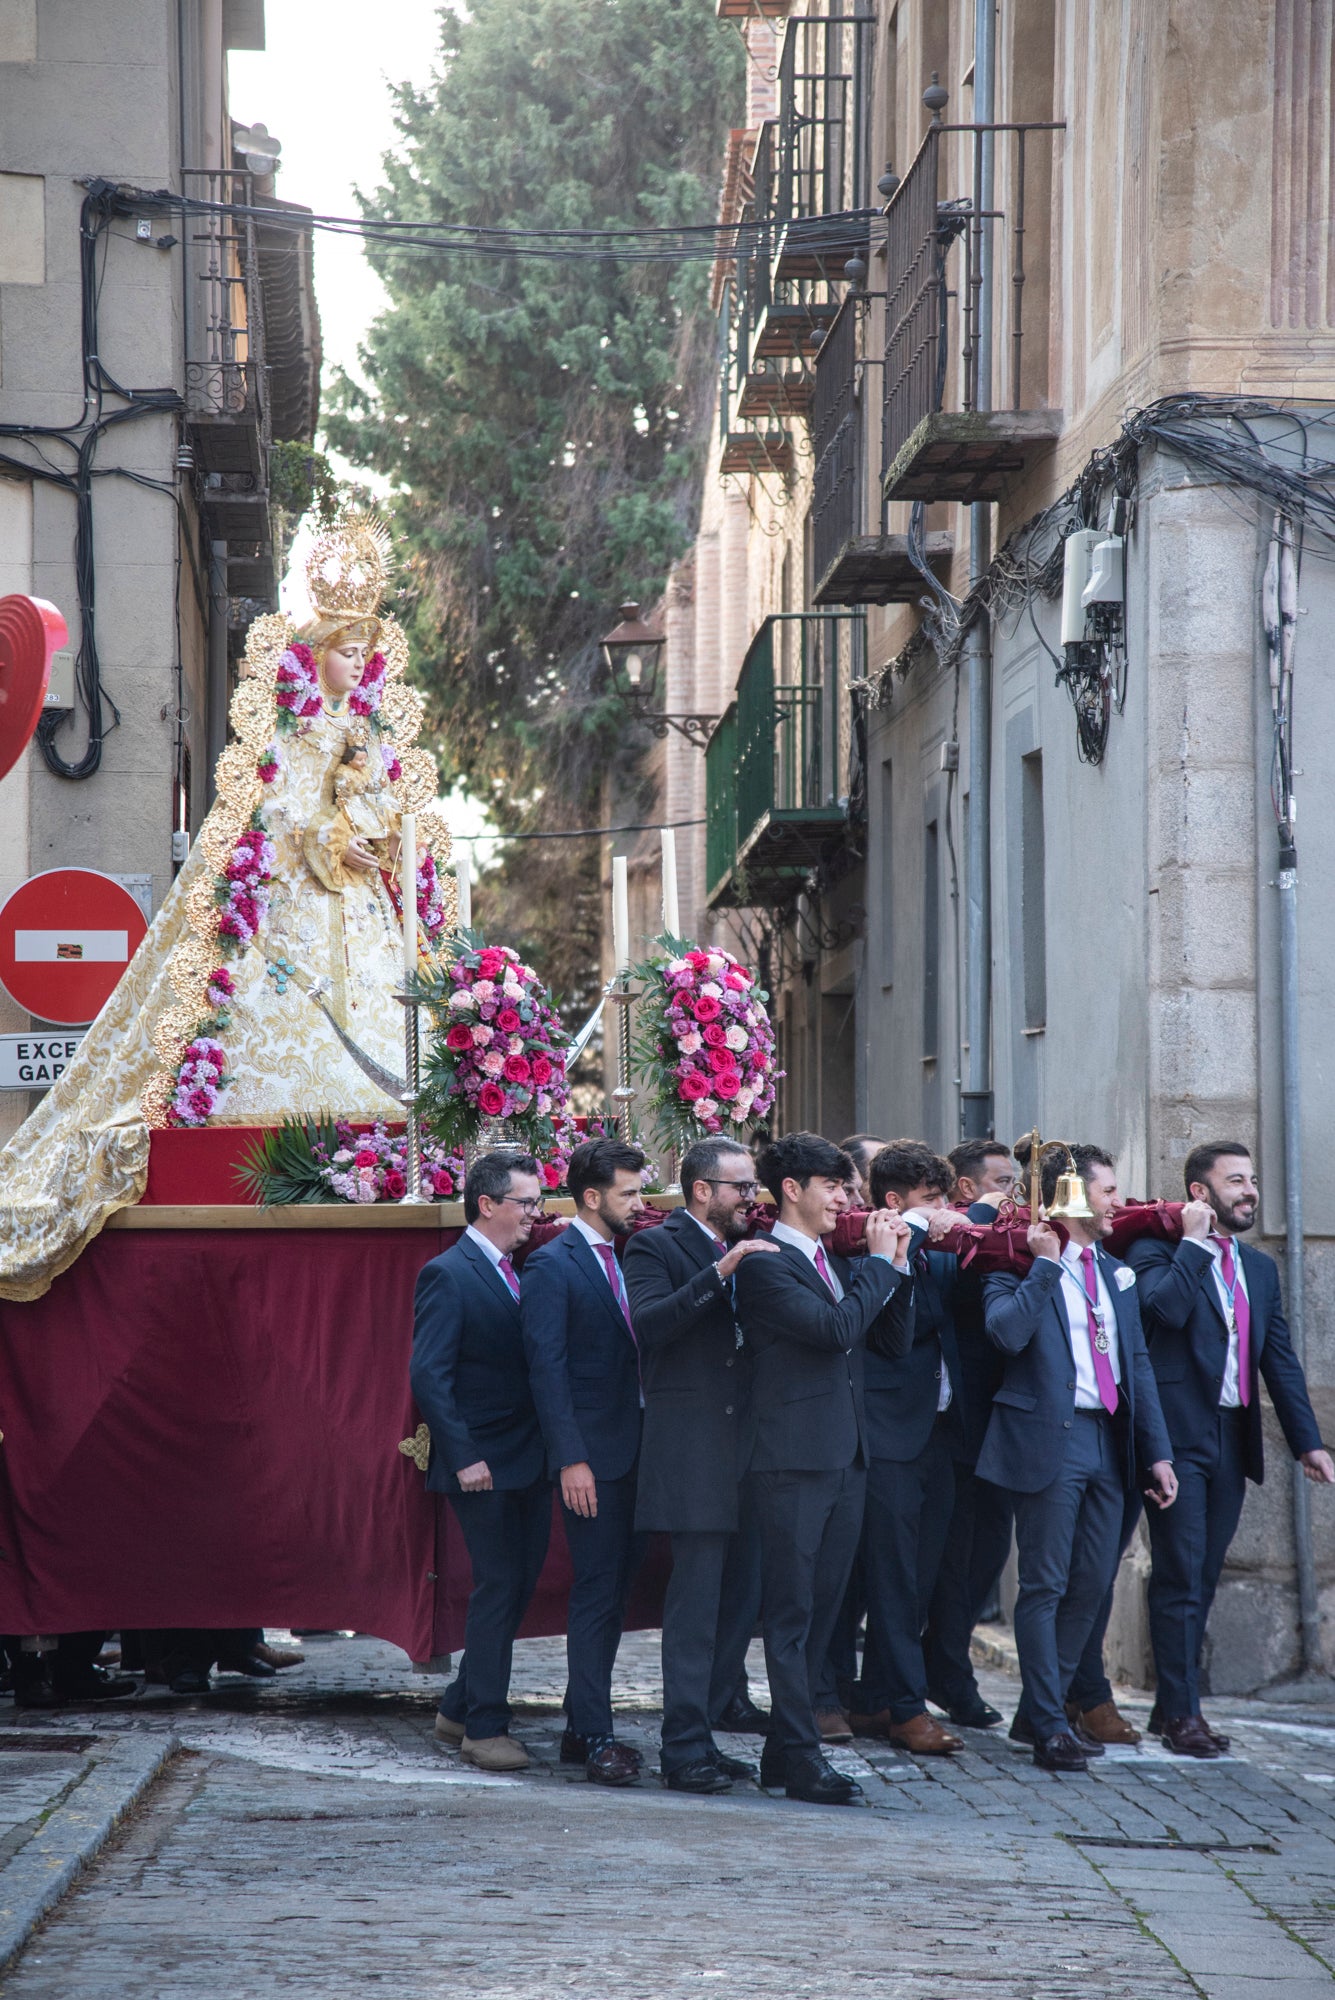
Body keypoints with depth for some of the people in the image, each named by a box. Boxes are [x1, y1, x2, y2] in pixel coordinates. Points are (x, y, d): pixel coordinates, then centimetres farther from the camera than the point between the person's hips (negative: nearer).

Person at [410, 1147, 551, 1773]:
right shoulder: (448, 1276, -11)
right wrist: (463, 1457, -20)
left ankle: (459, 1708, 23)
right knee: (498, 1587, -6)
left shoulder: (519, 1274, 14)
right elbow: (428, 1375, -16)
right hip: (484, 1465, -8)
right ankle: (484, 1727, 2)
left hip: (529, 1462, 8)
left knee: (518, 1586, 11)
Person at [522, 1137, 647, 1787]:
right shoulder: (551, 1265, -9)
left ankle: (582, 1727, 17)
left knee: (612, 1589, 10)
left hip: (632, 1449, 8)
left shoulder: (624, 1260, 15)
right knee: (597, 1592, -8)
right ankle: (595, 1738, -6)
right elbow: (546, 1367, -14)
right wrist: (571, 1458, -19)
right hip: (591, 1453, -8)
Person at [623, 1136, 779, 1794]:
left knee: (741, 1597, 8)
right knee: (697, 1600, -8)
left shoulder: (747, 1250, 19)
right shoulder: (656, 1247, -3)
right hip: (692, 1449, -8)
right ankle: (685, 1750, -5)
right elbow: (648, 1323, -21)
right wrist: (718, 1274, -26)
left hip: (744, 1443, 8)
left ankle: (697, 1733, 16)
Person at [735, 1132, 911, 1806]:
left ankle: (784, 1750, 17)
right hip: (794, 1461, -9)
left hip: (844, 1459, 9)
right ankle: (801, 1759, -6)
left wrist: (896, 1264, 5)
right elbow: (836, 1329, -21)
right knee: (791, 1614, -6)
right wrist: (879, 1262, -10)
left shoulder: (833, 1264, 18)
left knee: (820, 1609, 11)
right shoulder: (766, 1265, -10)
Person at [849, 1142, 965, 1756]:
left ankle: (875, 1703, 17)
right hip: (891, 1435, -8)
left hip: (937, 1433, 8)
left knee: (916, 1577, 10)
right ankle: (906, 1708, 0)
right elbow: (894, 1337, -22)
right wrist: (909, 1240, -20)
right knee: (894, 1578, -4)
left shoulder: (938, 1262, 15)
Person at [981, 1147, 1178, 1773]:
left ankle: (1046, 1704, 20)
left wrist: (1157, 1451, 11)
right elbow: (1007, 1331, -22)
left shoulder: (1116, 1272, 17)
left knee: (1092, 1583, 8)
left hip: (1109, 1439, 7)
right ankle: (1049, 1727, -1)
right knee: (1046, 1585, -4)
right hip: (1050, 1439, -7)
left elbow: (1138, 1362, 17)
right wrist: (1045, 1263, -17)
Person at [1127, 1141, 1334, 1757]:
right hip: (1179, 1435, -7)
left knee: (1203, 1577, 10)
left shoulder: (1259, 1268, 17)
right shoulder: (1159, 1250, -4)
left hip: (1233, 1439, 7)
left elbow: (1280, 1359, 16)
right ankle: (1181, 1711, -3)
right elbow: (1167, 1306, -24)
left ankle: (1172, 1703, 18)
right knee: (1180, 1578, -7)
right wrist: (1195, 1241, -16)